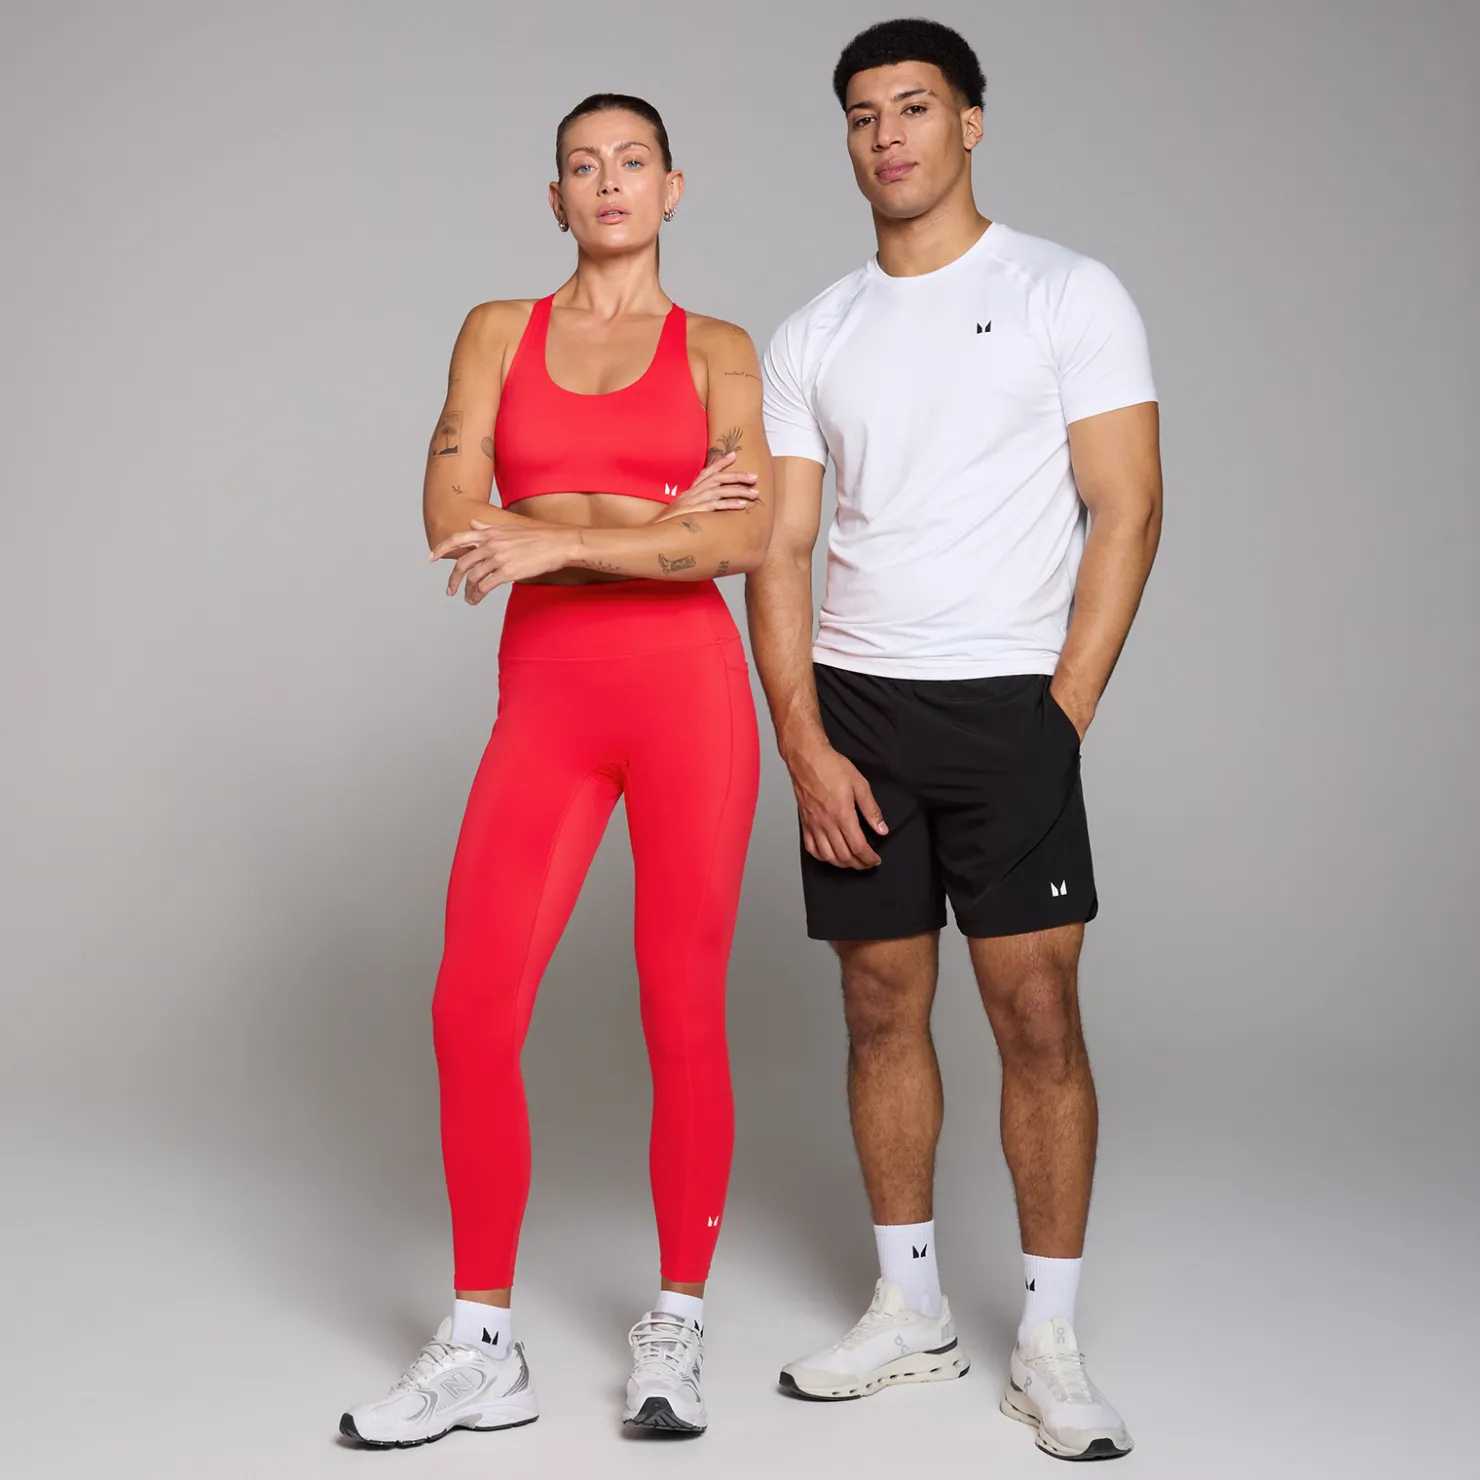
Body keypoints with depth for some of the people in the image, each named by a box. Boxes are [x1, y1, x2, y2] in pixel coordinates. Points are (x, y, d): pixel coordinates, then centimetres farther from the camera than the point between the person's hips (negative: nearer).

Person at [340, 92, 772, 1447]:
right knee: (473, 1010, -6)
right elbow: (454, 520, -3)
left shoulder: (718, 350, 7)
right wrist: (656, 522, -7)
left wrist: (563, 537, -18)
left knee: (684, 1015, 0)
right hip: (547, 693, 2)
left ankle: (677, 1327, 15)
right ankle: (482, 1349, 6)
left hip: (690, 686, -1)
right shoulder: (499, 333, 11)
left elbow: (748, 535, -8)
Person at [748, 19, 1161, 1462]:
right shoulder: (813, 335, 11)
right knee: (882, 1007, 7)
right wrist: (806, 746, -3)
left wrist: (1063, 716, -11)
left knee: (1038, 1014, -4)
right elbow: (779, 550, 7)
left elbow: (1126, 512, -4)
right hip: (853, 707, 4)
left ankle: (1049, 1341, 5)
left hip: (1008, 702, -3)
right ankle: (910, 1308, 20)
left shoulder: (1067, 295, 1)